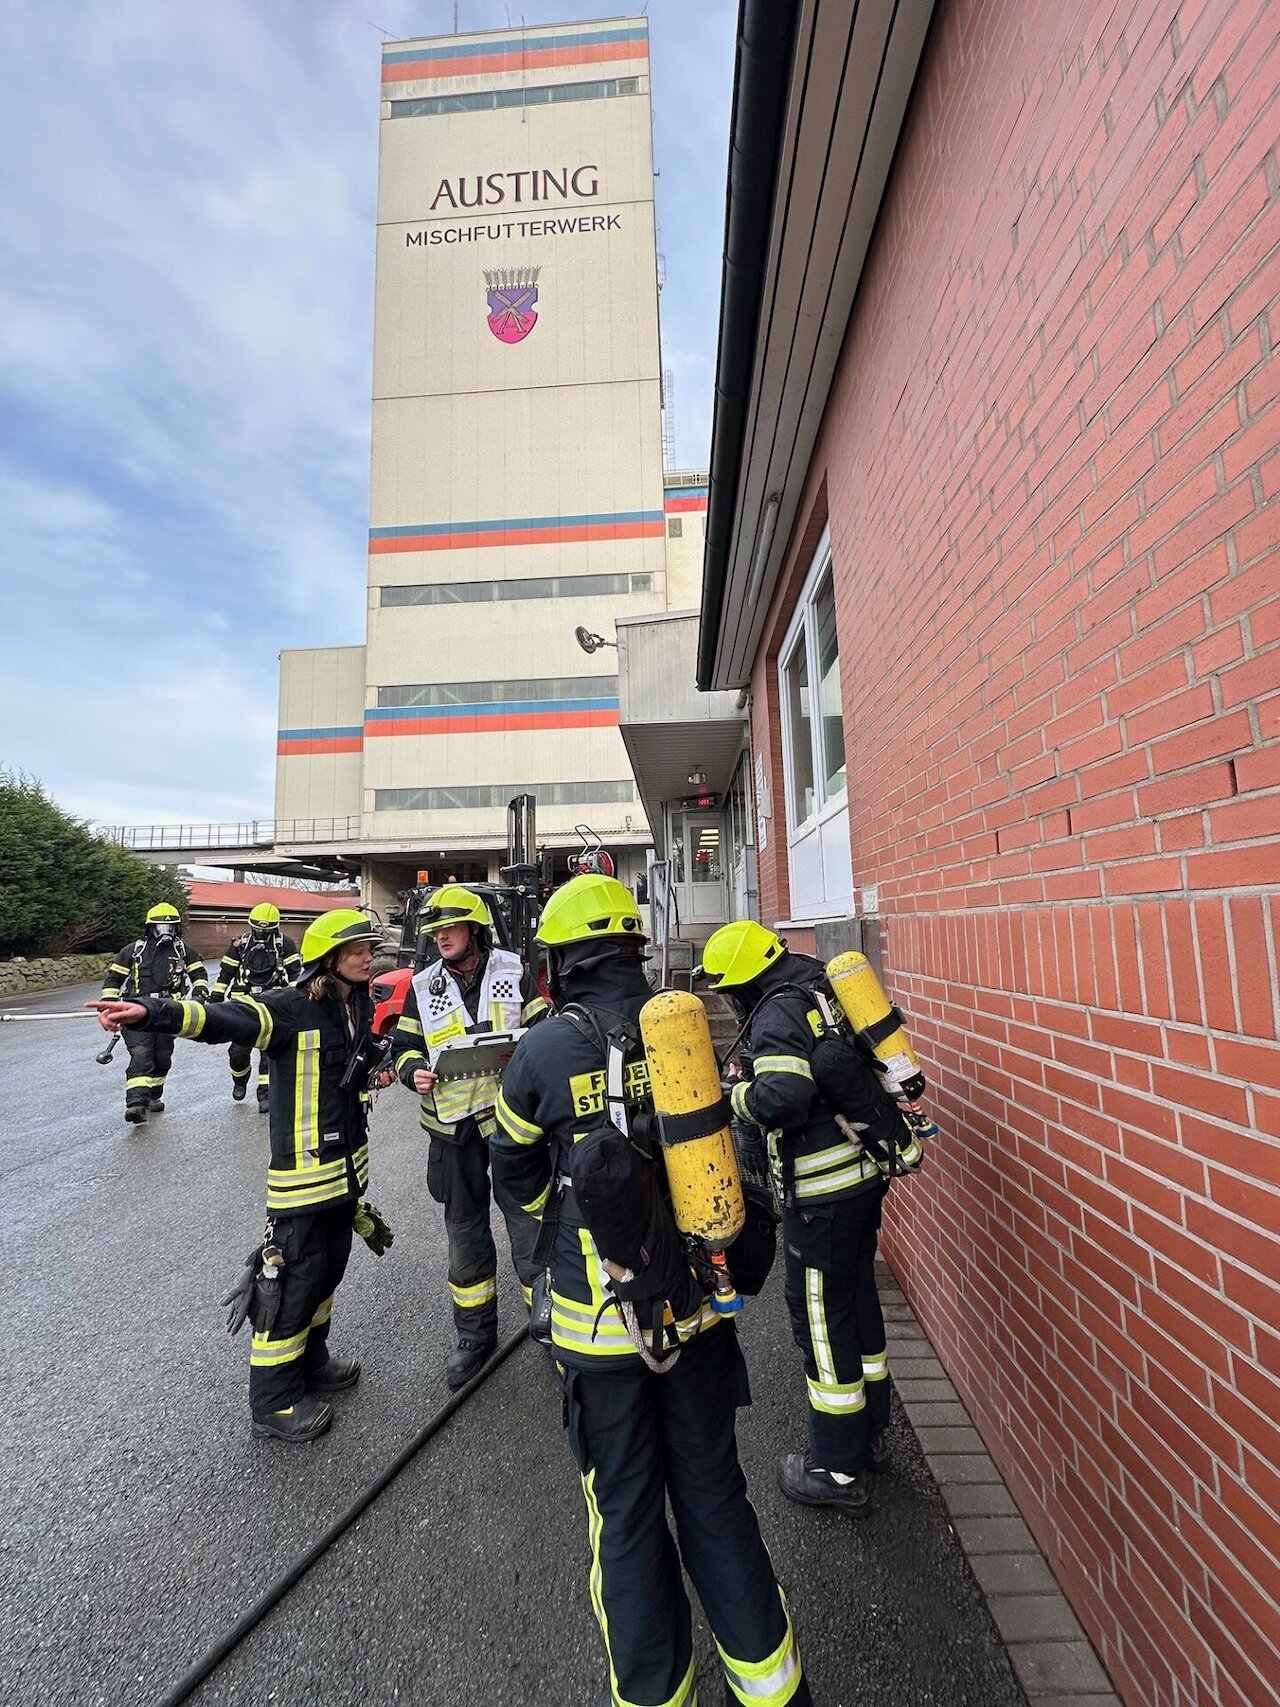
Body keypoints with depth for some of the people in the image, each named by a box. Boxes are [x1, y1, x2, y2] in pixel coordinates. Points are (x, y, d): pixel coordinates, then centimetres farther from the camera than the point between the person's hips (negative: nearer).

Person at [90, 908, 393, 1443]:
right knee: (296, 1277, 3)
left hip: (346, 1163, 8)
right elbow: (223, 1019, -37)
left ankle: (310, 1362, 43)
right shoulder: (291, 1008, -20)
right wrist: (153, 1012, -53)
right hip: (304, 1171, -7)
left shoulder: (360, 1005, 4)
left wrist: (374, 1073, 2)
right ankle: (274, 1402, 25)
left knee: (329, 1266, 21)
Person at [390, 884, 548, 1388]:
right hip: (453, 1126, 3)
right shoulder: (423, 987, 4)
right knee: (465, 1236, 17)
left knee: (530, 1227, 4)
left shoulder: (514, 973, -3)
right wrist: (414, 1072, -13)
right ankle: (475, 1337, 36)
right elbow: (405, 1047, 8)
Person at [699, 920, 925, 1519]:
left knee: (821, 1315, 7)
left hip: (824, 1189, -9)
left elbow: (781, 1098, -30)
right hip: (867, 1167, 9)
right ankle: (871, 1433, 41)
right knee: (857, 1295, 23)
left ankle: (838, 1469, 23)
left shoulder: (778, 1012, -20)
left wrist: (735, 1095, -14)